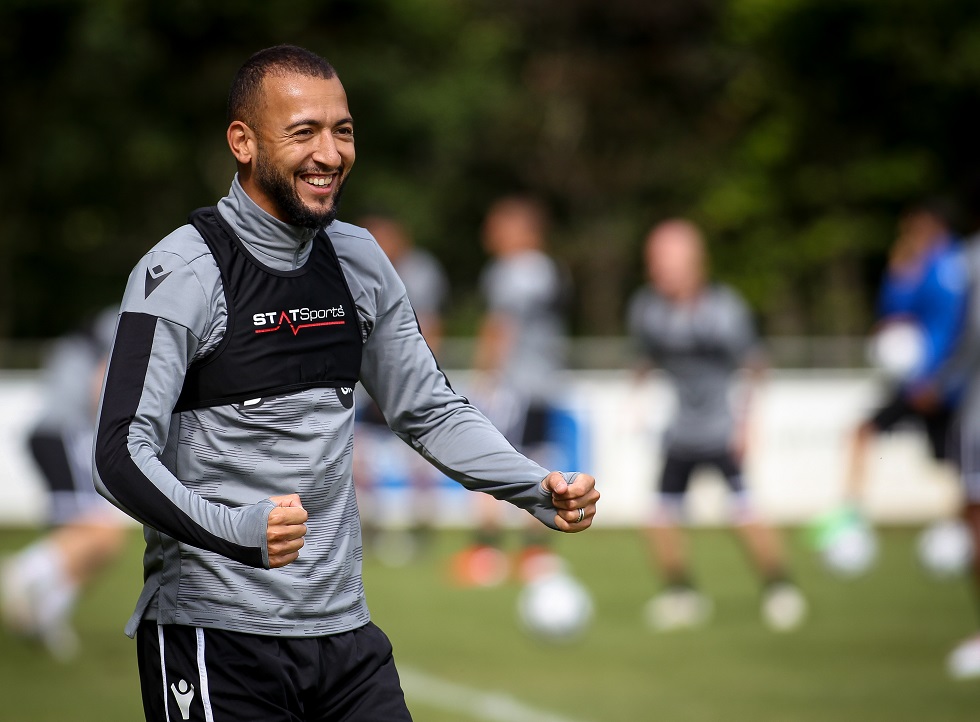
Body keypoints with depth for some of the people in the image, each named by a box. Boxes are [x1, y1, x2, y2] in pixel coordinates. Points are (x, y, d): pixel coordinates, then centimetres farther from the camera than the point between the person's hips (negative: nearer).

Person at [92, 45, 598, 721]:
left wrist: (540, 490, 4)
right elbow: (123, 453, -19)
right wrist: (234, 530, -36)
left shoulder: (359, 259, 9)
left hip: (345, 630, 6)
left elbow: (431, 409, 19)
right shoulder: (182, 271, -12)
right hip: (214, 637, -6)